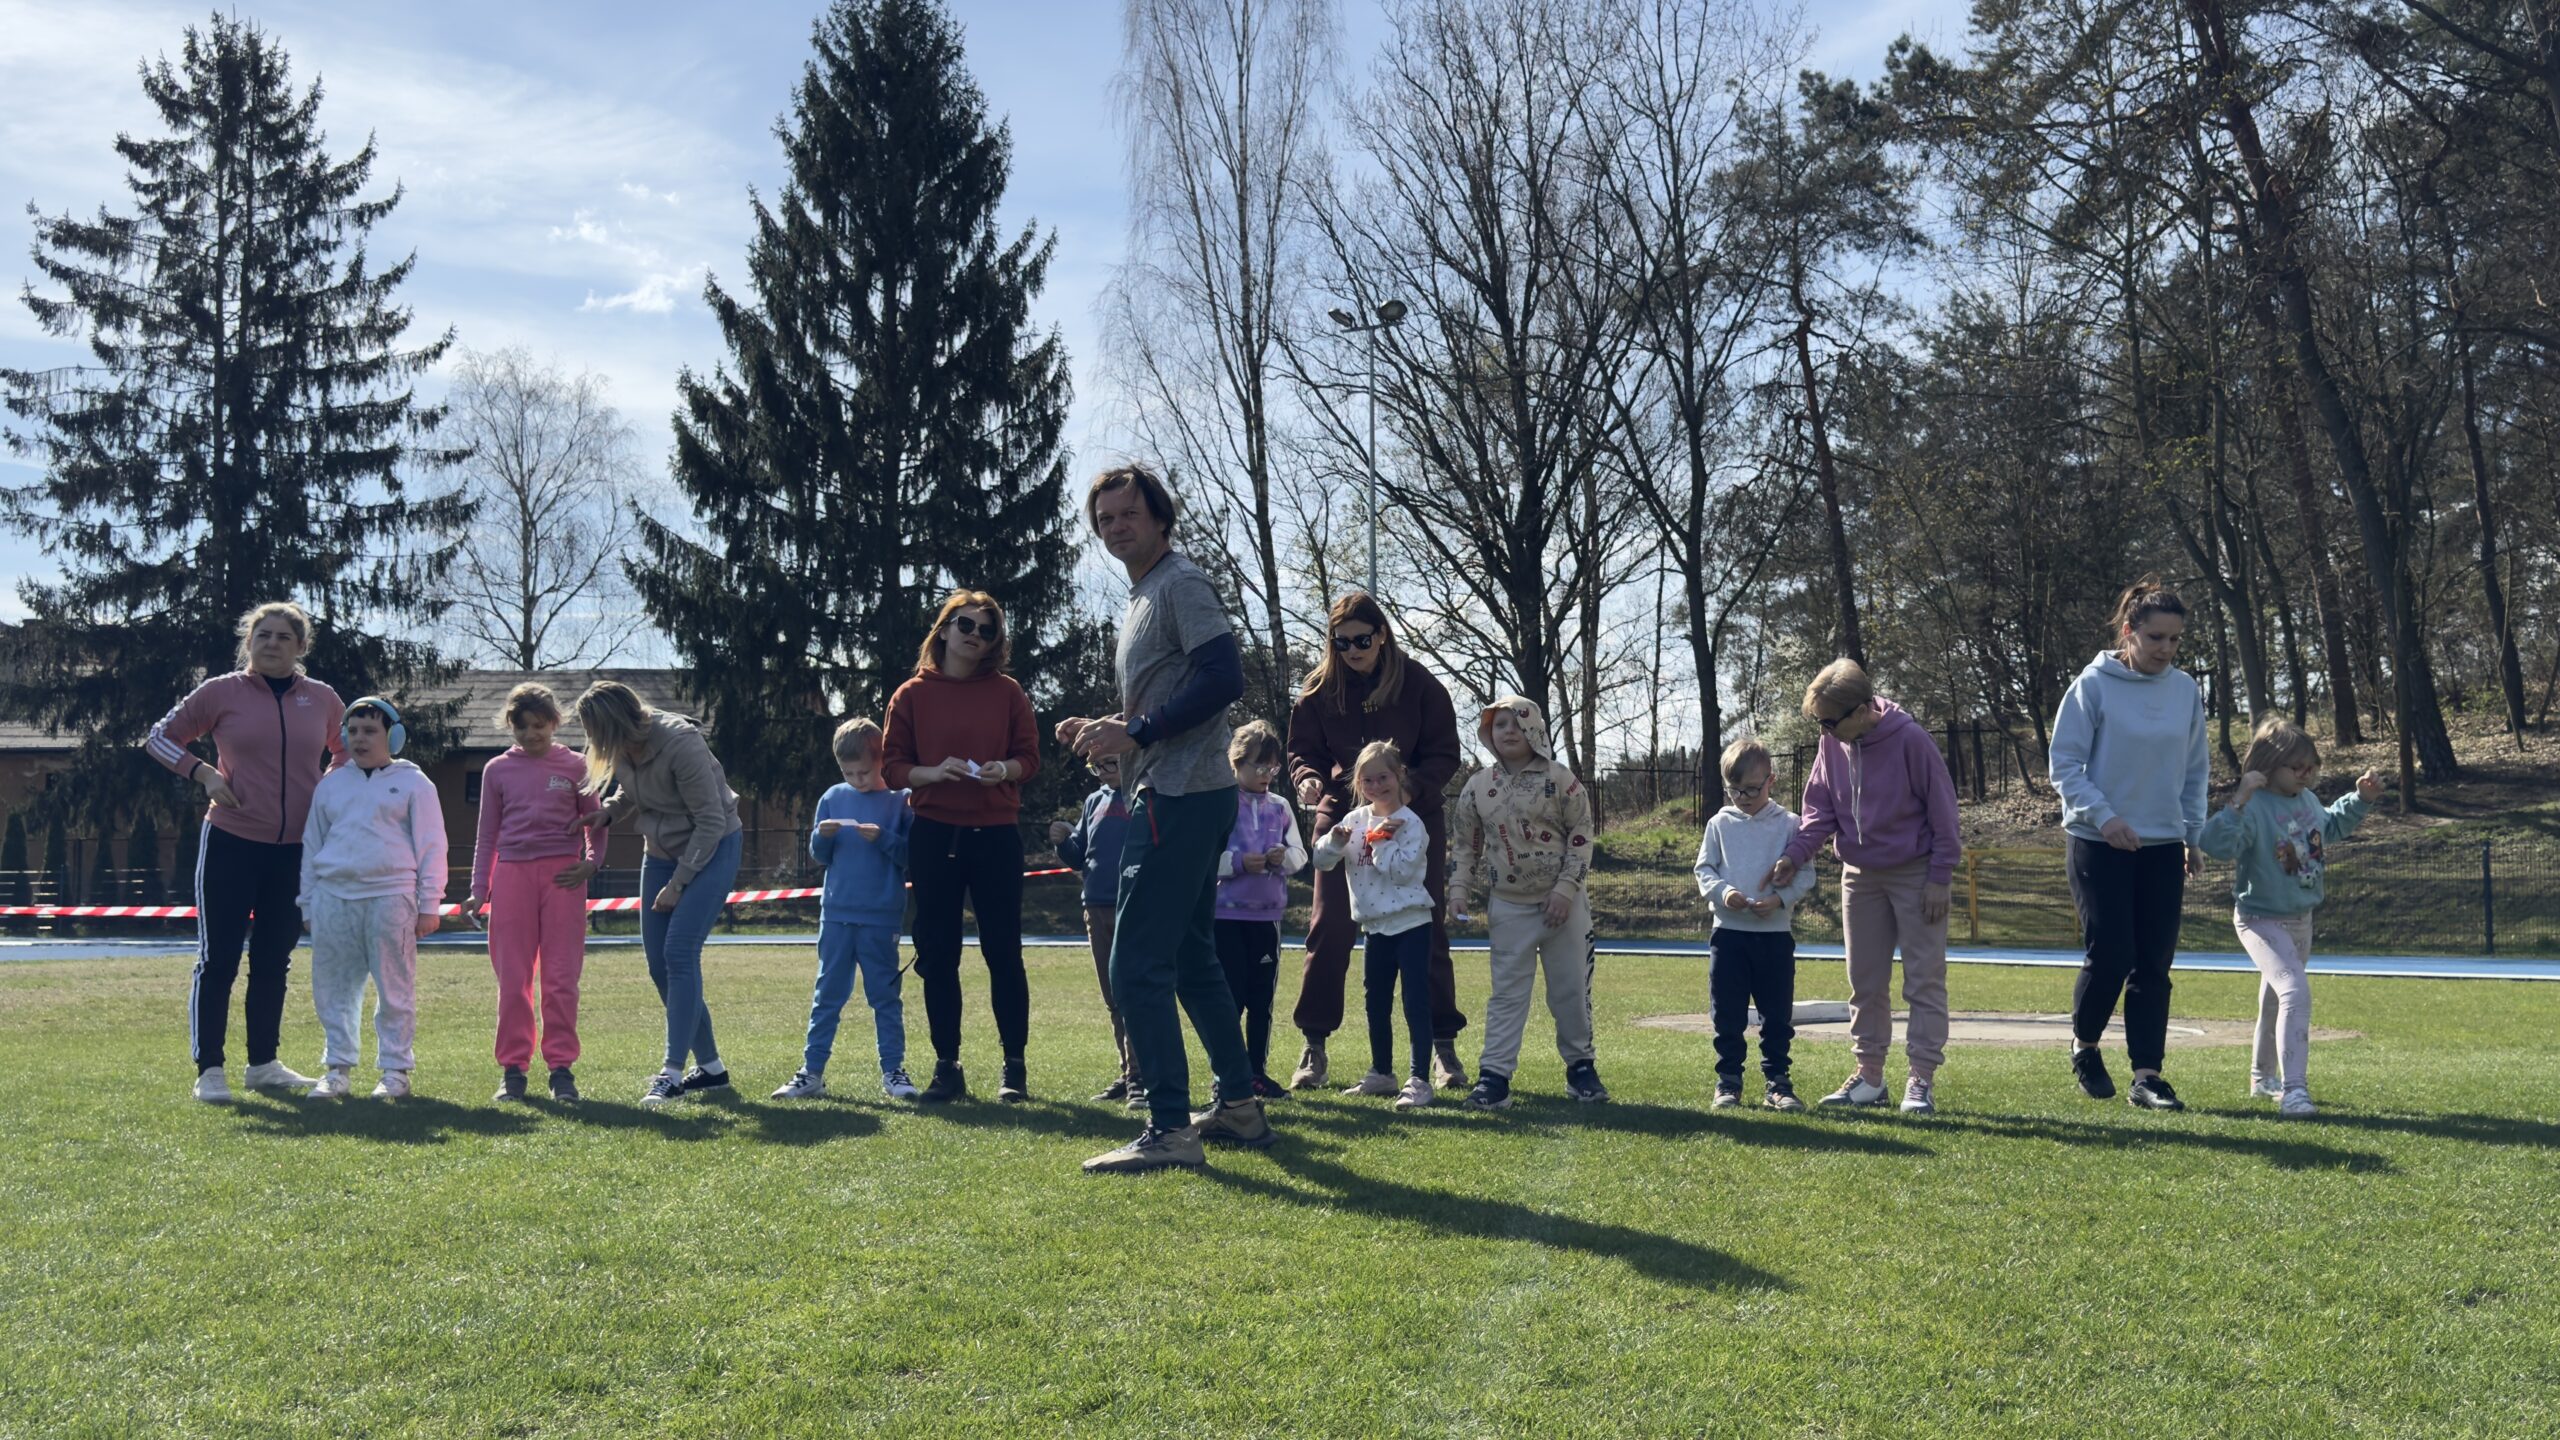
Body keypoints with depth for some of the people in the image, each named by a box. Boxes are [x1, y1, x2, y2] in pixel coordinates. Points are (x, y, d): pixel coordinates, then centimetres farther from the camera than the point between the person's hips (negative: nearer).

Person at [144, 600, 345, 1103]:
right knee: (218, 958, -1)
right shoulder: (222, 692, -3)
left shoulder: (322, 699, 4)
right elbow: (160, 736, 7)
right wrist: (203, 772, -8)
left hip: (295, 850, 3)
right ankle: (209, 1070, 3)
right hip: (231, 844, -3)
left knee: (274, 960, 12)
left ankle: (263, 1063, 22)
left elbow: (349, 752, 22)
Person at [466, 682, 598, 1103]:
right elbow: (487, 836, 14)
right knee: (513, 978, 2)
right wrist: (478, 890, 8)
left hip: (562, 875, -1)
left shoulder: (575, 766, 8)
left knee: (561, 977, -2)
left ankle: (561, 1068, 3)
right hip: (512, 874, 1)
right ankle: (512, 1068, 9)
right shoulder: (498, 770, 10)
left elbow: (594, 823, 13)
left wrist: (591, 862, -5)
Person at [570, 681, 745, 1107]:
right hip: (662, 852, 8)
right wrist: (607, 812, -5)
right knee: (658, 961, 4)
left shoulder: (681, 744, -27)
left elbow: (711, 823, -21)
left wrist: (677, 884, -17)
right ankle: (710, 1066, 14)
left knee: (679, 952, -18)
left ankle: (673, 1072, -16)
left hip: (712, 849, -8)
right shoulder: (623, 746, -6)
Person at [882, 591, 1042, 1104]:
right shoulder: (912, 694, 5)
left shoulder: (1007, 692, 6)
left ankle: (1014, 1066, 9)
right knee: (938, 955, 5)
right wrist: (933, 772, -15)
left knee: (1003, 951, 1)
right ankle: (947, 1066, 14)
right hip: (934, 835, 1)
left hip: (996, 834, -1)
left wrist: (1005, 769, -15)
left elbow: (1030, 756, 6)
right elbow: (892, 768, 3)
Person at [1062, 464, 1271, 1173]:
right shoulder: (1142, 599, 21)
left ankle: (1170, 1129, -11)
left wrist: (1137, 734, -19)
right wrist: (1103, 728, 10)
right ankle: (1238, 1105, 25)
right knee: (1191, 958, 17)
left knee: (1137, 966, -12)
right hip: (1177, 796, 11)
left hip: (1181, 797, -11)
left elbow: (1224, 677, -21)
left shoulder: (1182, 584, -8)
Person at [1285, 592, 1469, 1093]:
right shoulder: (1320, 689, -2)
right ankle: (1313, 1046, 7)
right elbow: (1302, 751, 3)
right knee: (1329, 930, -1)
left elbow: (1444, 755, -7)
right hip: (1342, 817, 1)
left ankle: (1443, 1045, 11)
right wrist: (1311, 780, -20)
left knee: (1427, 931, 3)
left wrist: (1410, 786, -24)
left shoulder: (1419, 684, -8)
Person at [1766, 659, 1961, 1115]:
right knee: (1865, 980, 10)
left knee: (1924, 978, -1)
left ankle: (1922, 1078, 2)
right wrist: (1796, 854, -14)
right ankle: (1869, 1074, 18)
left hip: (1915, 873, -6)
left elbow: (1942, 807, -14)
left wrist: (1940, 876, -13)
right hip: (1860, 876, 6)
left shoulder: (1909, 740, -19)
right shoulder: (1833, 745, -4)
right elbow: (1820, 808, 1)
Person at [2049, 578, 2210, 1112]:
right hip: (2099, 844, -4)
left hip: (2163, 846, 4)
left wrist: (2194, 837, 10)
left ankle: (2147, 1074, 10)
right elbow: (2064, 763, -7)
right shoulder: (2094, 685, -8)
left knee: (2154, 963, 4)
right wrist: (2104, 815, -18)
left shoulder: (2186, 690, 5)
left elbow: (2196, 770, 14)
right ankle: (2084, 1045, 20)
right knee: (2109, 956, -6)